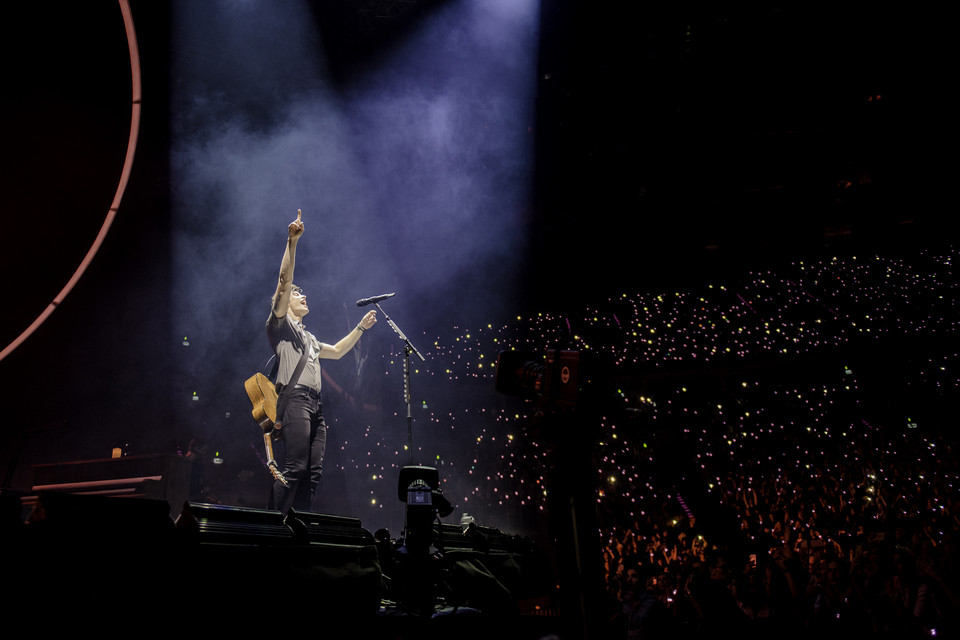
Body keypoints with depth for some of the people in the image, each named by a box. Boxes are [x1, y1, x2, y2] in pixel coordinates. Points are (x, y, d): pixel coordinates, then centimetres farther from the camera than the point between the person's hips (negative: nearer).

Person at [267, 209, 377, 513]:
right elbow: (284, 281, -2)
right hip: (295, 399, -8)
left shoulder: (309, 338, 33)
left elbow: (337, 351, 43)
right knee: (295, 468, -19)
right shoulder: (280, 324, 10)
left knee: (313, 472, -2)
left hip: (315, 406, 8)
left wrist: (360, 328, 41)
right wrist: (292, 242, -11)